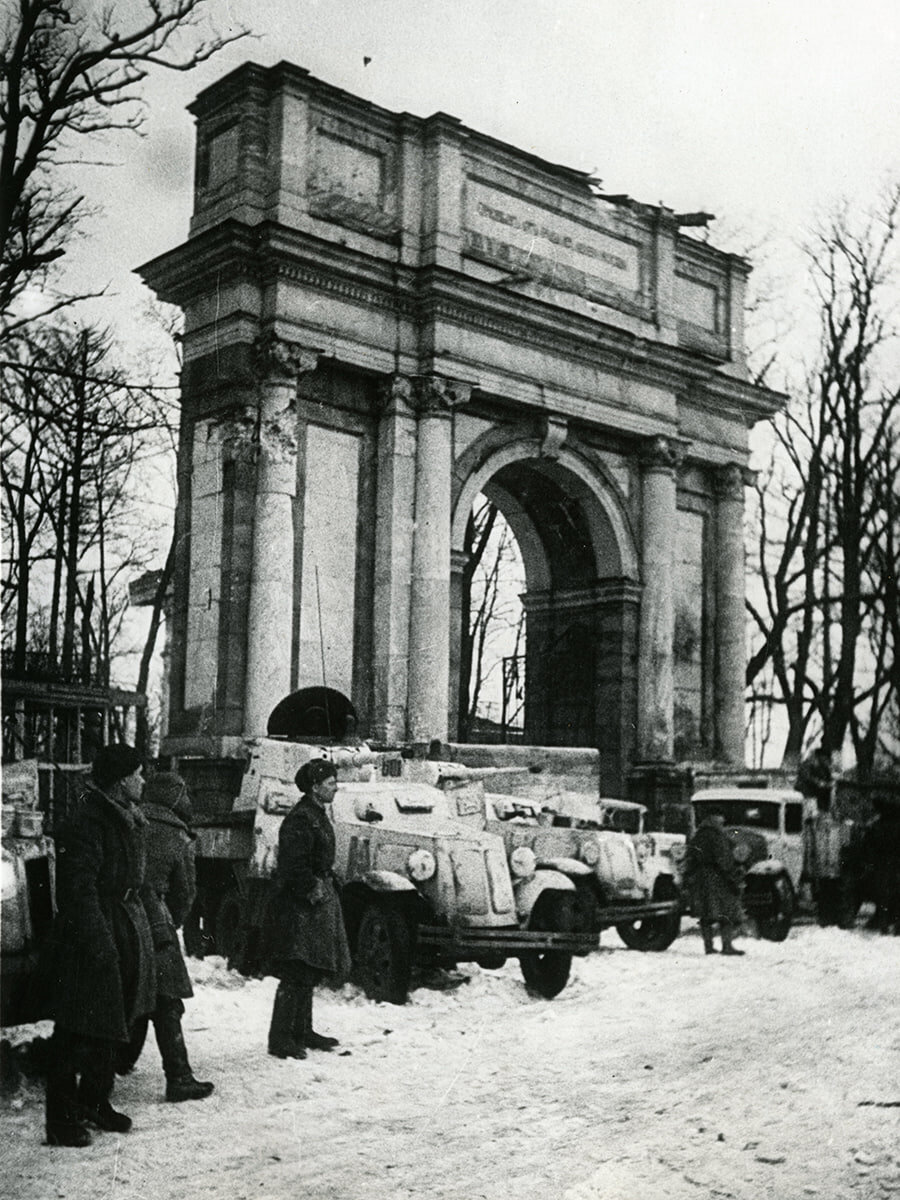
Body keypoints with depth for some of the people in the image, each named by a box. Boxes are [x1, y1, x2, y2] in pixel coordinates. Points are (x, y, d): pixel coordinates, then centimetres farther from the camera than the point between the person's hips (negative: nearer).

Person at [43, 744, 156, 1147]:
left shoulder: (127, 820, 12)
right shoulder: (86, 823, -18)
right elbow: (78, 891, -22)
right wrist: (98, 945, -24)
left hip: (124, 932, 10)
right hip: (90, 941, -10)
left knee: (110, 1027, 18)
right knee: (76, 1030, -2)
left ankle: (94, 1102, 31)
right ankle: (62, 1120, 7)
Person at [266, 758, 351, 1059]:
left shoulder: (317, 815, 15)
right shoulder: (300, 819, -17)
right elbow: (295, 865, -22)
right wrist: (313, 890, -20)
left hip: (318, 901, 10)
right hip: (301, 906, -10)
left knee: (310, 972, 15)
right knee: (296, 973, -8)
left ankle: (302, 1031, 24)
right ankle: (280, 1039, -3)